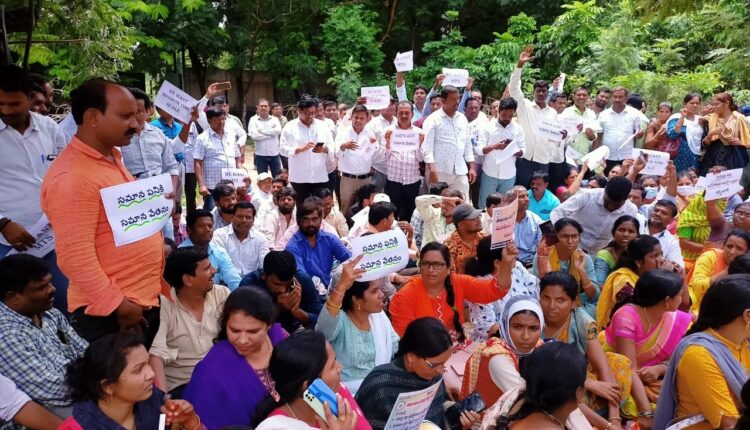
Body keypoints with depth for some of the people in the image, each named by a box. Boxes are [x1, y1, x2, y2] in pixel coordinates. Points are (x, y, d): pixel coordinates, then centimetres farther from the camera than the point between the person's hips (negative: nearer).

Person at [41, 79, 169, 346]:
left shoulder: (111, 158, 11)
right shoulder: (72, 176, -20)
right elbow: (75, 256, -23)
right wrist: (116, 305, -20)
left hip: (146, 300, 9)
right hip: (110, 313, -9)